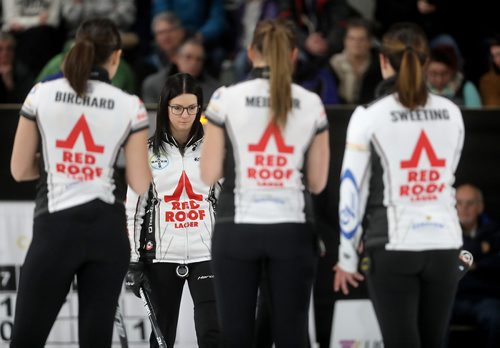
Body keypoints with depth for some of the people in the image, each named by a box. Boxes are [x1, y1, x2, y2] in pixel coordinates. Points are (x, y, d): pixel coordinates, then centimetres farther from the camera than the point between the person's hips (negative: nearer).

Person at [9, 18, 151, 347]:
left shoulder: (41, 94, 0)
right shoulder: (130, 106, -2)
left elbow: (19, 170, 5)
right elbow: (140, 184, 0)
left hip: (55, 230, -1)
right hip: (108, 231, 1)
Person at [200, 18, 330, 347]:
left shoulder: (226, 98, -4)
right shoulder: (311, 103, 1)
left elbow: (209, 174, -2)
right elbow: (318, 182, 4)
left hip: (237, 230, -1)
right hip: (292, 230, 1)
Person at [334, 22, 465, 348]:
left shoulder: (370, 116, -8)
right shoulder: (452, 113, 5)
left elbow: (353, 191, -7)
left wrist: (347, 257, 0)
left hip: (393, 248, -4)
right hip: (444, 244, 4)